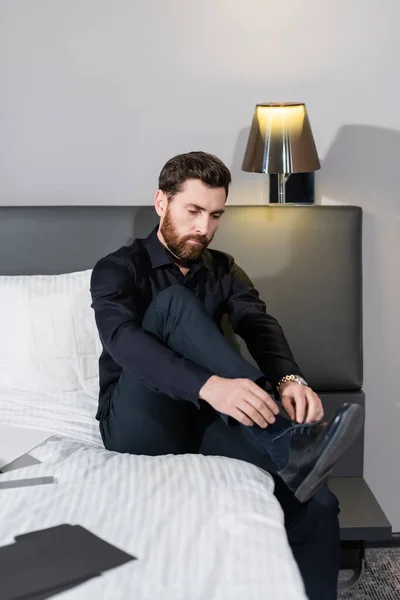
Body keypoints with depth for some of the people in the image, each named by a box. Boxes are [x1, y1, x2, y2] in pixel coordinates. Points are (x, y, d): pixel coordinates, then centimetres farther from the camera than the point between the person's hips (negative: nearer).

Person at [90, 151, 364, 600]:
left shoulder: (223, 271, 14)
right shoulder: (117, 269, -2)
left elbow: (259, 324, -5)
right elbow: (122, 339, -23)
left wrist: (289, 379, -29)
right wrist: (210, 385, -40)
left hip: (205, 421, 4)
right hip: (139, 427, -3)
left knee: (314, 507, -24)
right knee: (174, 301, -28)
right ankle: (288, 443, -35)